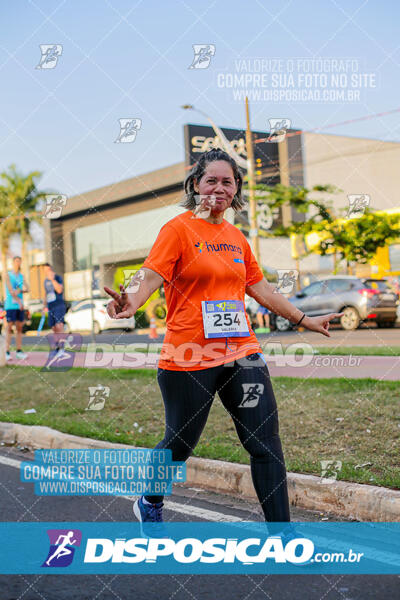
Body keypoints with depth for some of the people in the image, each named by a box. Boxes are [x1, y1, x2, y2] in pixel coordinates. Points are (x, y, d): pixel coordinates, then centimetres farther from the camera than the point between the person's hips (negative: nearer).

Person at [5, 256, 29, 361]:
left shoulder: (21, 276, 15)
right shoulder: (8, 275, -1)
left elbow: (26, 289, 5)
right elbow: (10, 290, -12)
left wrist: (19, 291, -15)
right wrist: (19, 301, -18)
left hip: (20, 306, 6)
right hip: (10, 305, -6)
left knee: (19, 328, 5)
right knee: (9, 328, -7)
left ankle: (19, 351, 9)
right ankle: (7, 353, -7)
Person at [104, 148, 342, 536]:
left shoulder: (237, 238, 14)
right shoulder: (179, 229, -4)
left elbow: (260, 289, 24)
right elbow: (151, 275, -16)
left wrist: (304, 320, 29)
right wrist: (131, 302, -38)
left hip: (241, 352, 5)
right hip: (189, 357, -5)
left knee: (266, 443, 0)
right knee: (180, 444, 9)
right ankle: (149, 505, 39)